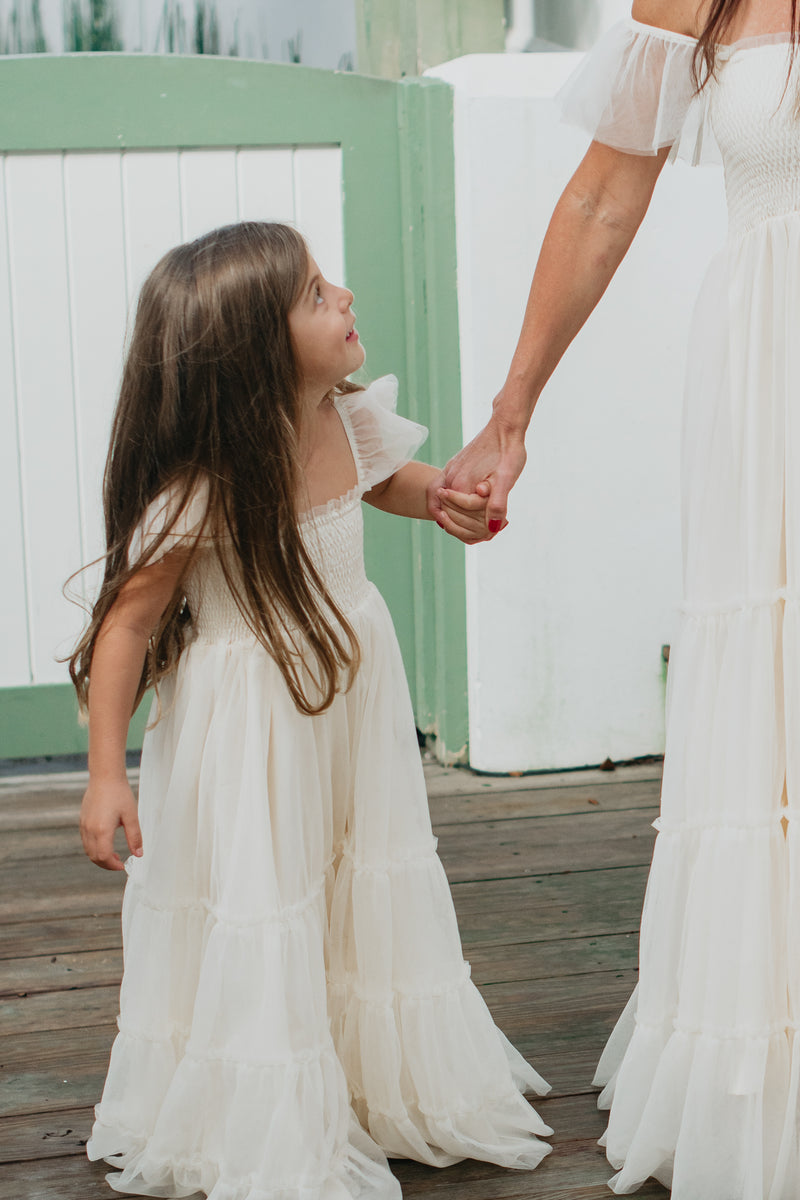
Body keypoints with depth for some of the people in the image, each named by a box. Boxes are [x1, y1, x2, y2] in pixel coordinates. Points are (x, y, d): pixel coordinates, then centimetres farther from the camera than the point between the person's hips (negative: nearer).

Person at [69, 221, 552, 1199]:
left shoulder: (351, 423, -9)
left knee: (369, 893, 16)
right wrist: (105, 775, -23)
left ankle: (387, 1089, 36)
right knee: (258, 921, 2)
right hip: (245, 725, -6)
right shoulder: (197, 490, -27)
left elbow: (390, 480, 15)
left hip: (352, 691, 6)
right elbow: (128, 621, -21)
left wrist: (449, 499, -8)